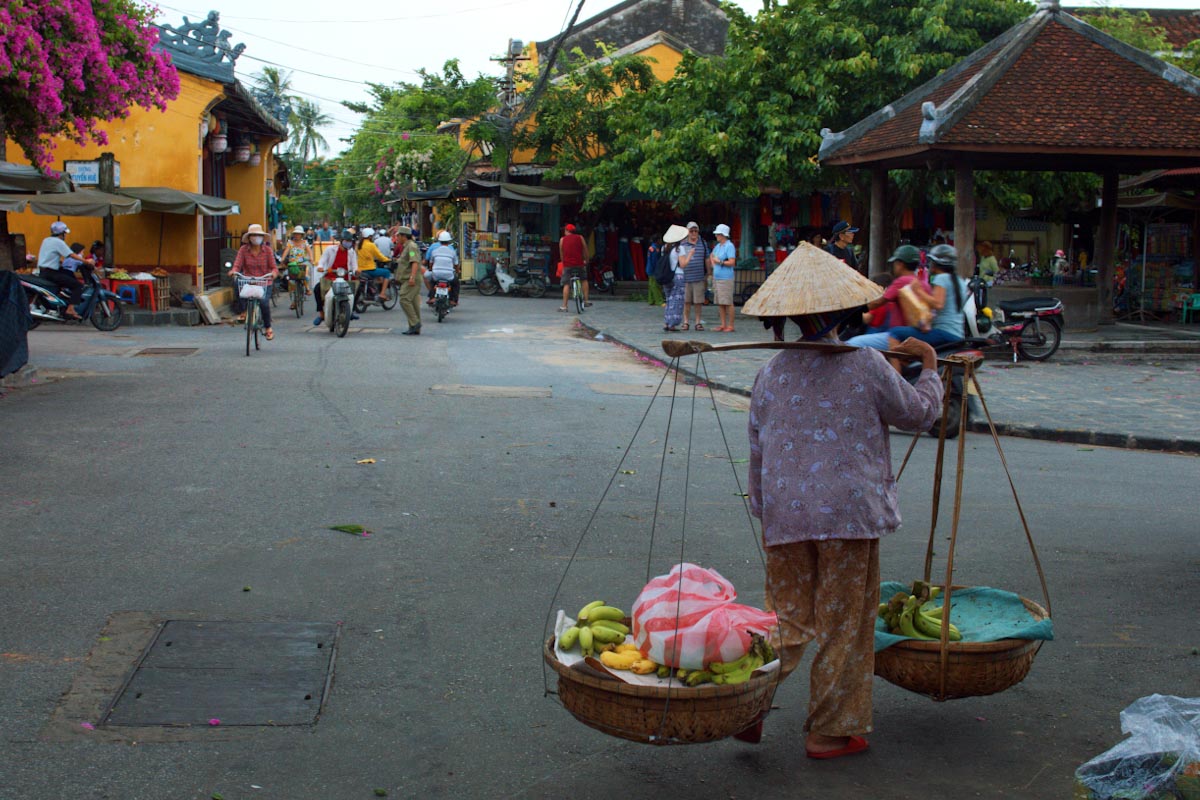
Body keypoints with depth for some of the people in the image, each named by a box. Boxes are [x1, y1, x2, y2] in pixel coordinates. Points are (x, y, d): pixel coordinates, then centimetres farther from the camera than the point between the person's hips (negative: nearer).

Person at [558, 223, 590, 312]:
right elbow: (585, 250, 10)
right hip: (579, 264, 1)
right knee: (584, 280, 21)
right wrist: (586, 260, 24)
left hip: (567, 265, -1)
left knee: (566, 284, 1)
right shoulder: (580, 238, 8)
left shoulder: (562, 239, 7)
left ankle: (564, 306, -4)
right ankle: (586, 301, 16)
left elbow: (561, 253, 13)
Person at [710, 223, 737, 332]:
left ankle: (730, 326, -3)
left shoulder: (729, 246, -9)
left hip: (726, 278, -8)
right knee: (720, 303, 8)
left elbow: (732, 262, -17)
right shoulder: (717, 246, 16)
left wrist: (720, 262, -17)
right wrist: (712, 264, 17)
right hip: (716, 277, 8)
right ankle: (723, 325, 12)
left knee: (728, 303, -7)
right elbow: (712, 256, 34)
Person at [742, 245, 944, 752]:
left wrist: (764, 510, 20)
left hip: (784, 515, 3)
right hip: (850, 512, -3)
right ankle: (830, 732, 16)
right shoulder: (867, 366, -5)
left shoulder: (772, 373, 4)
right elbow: (920, 412, 8)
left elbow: (757, 449, 9)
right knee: (845, 625, 8)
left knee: (788, 619, 14)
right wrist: (929, 368, 25)